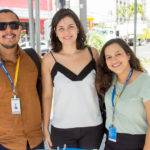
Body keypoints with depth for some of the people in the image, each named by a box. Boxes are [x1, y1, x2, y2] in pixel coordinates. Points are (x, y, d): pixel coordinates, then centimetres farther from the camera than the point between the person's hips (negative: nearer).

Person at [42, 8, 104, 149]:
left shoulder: (92, 53, -1)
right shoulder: (49, 59, -6)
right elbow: (47, 96, 0)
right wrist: (45, 129, 1)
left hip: (93, 127, 2)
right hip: (61, 130, -1)